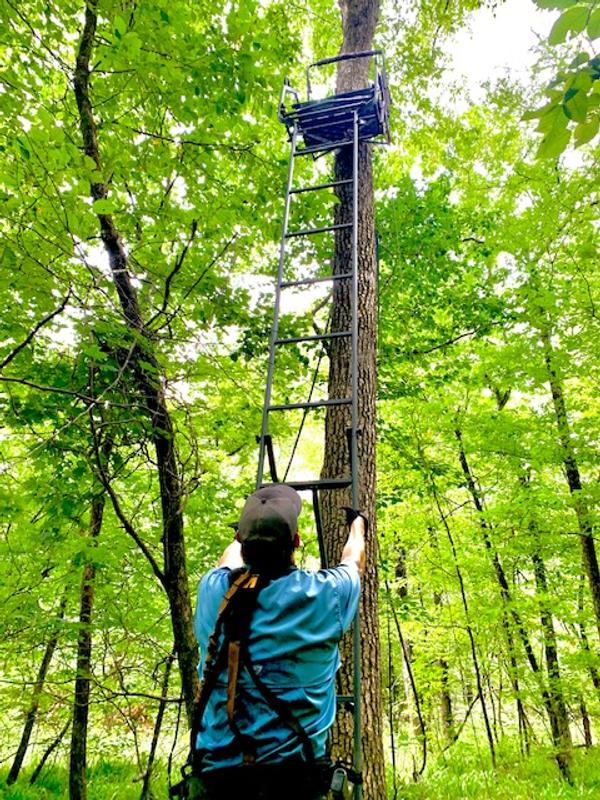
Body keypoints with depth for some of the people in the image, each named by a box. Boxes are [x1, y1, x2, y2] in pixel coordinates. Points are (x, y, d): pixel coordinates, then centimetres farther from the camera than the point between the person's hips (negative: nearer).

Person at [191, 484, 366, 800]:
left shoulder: (213, 590, -6)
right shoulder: (321, 593, -12)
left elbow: (231, 556, 19)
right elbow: (352, 561, 11)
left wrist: (252, 532, 39)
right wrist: (358, 526, 32)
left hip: (216, 769, 3)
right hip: (292, 771, -3)